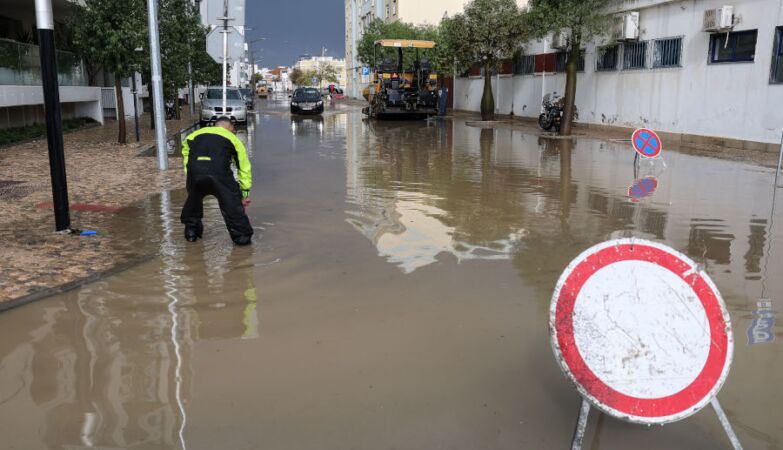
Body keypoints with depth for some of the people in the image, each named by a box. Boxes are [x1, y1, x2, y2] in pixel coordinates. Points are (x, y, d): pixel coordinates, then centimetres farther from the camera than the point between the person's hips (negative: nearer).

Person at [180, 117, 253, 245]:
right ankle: (241, 235, 13)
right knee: (232, 202, 12)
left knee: (193, 199, 30)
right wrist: (245, 192, 29)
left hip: (194, 173, 3)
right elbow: (244, 167, 24)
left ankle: (191, 231, 38)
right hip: (220, 174, -3)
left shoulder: (196, 134, 32)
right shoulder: (232, 138, 24)